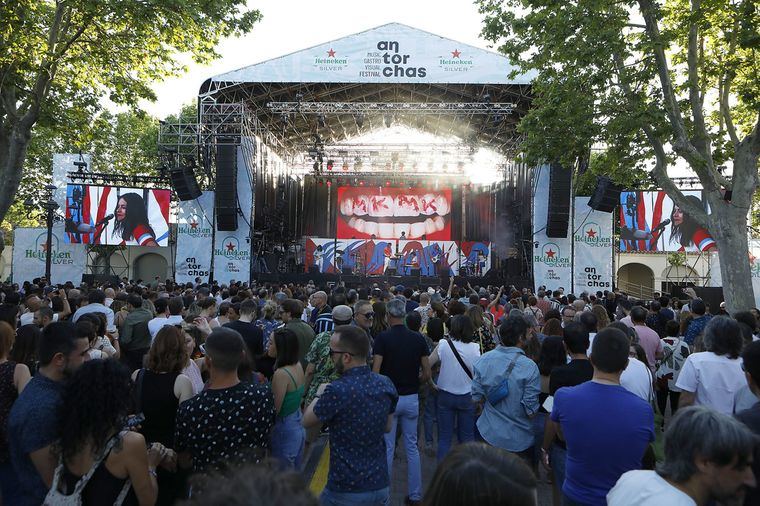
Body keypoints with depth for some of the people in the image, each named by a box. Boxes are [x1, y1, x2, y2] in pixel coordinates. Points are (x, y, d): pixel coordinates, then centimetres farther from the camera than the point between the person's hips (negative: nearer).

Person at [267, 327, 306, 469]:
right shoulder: (298, 365, -3)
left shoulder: (281, 374, -26)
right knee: (294, 475, 23)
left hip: (284, 429, -8)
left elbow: (275, 409, -21)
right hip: (298, 426, 8)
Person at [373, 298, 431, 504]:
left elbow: (375, 371, -16)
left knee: (387, 448, 9)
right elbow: (427, 373, -1)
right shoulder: (418, 338, -2)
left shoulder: (383, 338, -12)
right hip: (411, 398, 3)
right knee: (412, 447, 15)